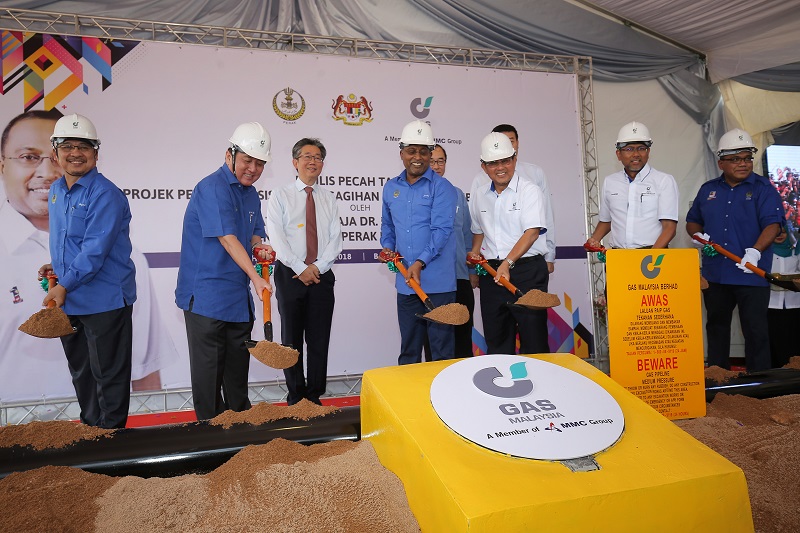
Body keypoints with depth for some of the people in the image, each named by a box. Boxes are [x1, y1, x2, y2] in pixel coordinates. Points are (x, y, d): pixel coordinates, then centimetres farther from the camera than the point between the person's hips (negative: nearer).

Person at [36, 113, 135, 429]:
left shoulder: (105, 194, -15)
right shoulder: (56, 191, 12)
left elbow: (96, 249, -21)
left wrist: (64, 285, -22)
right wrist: (56, 266, 10)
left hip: (104, 301, -8)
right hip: (68, 301, 9)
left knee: (108, 375, 4)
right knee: (80, 373, 20)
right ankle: (89, 428, 36)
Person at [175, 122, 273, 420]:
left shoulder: (250, 193, 12)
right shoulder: (212, 188, -14)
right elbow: (227, 239, -21)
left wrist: (259, 247, -5)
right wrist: (256, 278, -24)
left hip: (239, 295, 8)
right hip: (206, 294, -8)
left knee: (238, 364, 17)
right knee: (208, 367, 1)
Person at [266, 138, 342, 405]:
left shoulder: (329, 199, 11)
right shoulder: (280, 196, 3)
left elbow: (336, 239, 3)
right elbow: (277, 238, -7)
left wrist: (317, 267, -11)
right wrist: (301, 268, -14)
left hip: (321, 275, 2)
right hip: (290, 274, -2)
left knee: (319, 338, 5)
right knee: (292, 338, 5)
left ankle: (315, 396, 17)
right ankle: (295, 397, 17)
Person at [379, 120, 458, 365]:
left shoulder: (442, 188, -6)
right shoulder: (391, 188, 11)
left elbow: (441, 230, -16)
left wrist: (420, 263, -25)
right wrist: (387, 247, 6)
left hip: (437, 282, -5)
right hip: (405, 281, 5)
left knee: (442, 346, 3)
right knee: (408, 347, 16)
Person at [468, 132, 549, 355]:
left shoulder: (529, 190, -4)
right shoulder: (479, 194, 12)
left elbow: (532, 232, -16)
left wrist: (508, 263, -26)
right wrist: (475, 253, 7)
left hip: (526, 270, -5)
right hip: (491, 270, 5)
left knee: (533, 339, -3)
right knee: (496, 340, 11)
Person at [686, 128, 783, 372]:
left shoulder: (763, 188, -1)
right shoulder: (708, 189, 11)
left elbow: (772, 224, -13)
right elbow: (692, 221, 20)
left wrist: (755, 251, -29)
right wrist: (698, 235, -2)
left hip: (752, 274, -4)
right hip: (715, 274, 5)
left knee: (755, 331, -2)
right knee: (716, 327, 15)